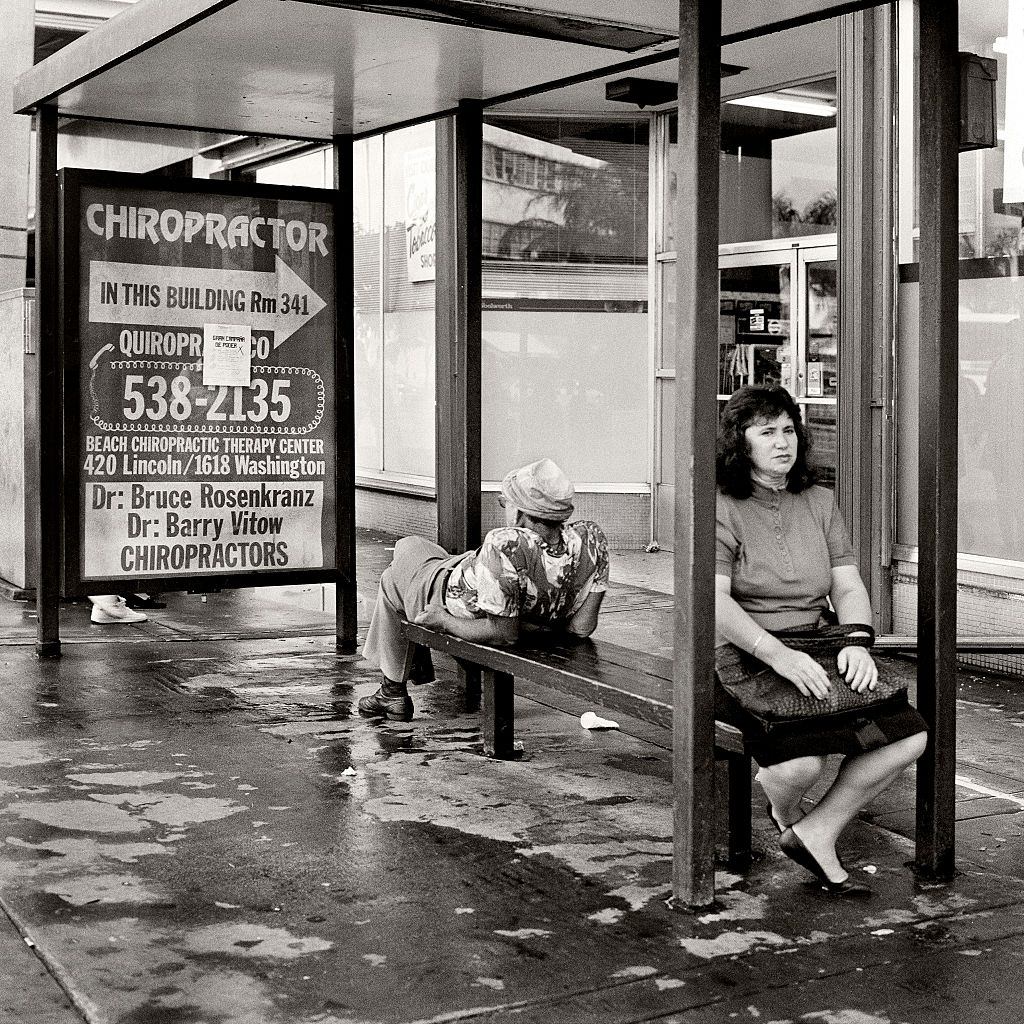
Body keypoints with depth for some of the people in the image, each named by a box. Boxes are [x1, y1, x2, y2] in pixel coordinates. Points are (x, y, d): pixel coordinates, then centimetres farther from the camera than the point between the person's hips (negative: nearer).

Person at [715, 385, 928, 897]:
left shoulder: (819, 503, 16)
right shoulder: (721, 509, -4)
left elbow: (849, 587, 10)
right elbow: (713, 600, -16)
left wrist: (857, 643, -11)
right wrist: (778, 654, -28)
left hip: (817, 658, 6)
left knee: (910, 734, -13)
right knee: (801, 763, -30)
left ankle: (815, 833, 3)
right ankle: (783, 809, 11)